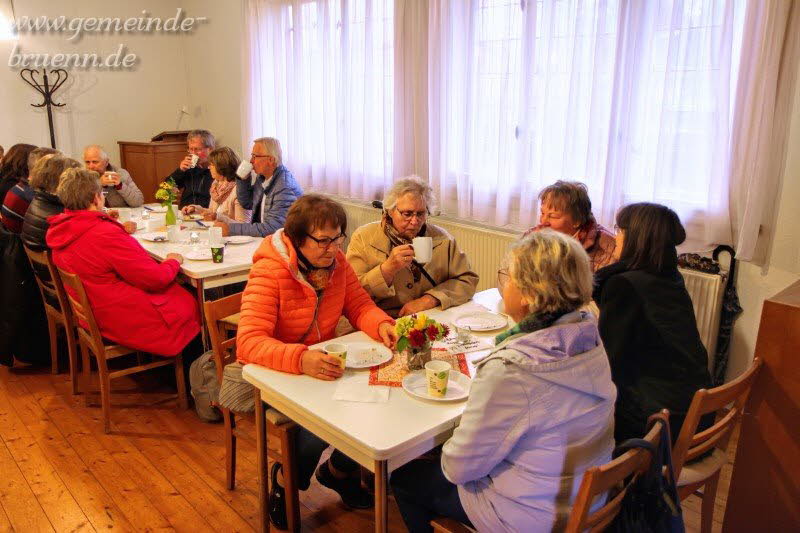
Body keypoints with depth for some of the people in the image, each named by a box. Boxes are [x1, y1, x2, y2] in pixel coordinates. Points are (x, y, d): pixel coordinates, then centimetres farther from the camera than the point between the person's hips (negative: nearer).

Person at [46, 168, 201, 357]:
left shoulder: (60, 230, -2)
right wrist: (173, 262, -5)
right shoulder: (106, 235, -30)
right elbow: (155, 279, -23)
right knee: (191, 304, 8)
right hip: (128, 322, -9)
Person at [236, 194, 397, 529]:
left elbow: (360, 305, 2)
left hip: (323, 364, 6)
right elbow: (249, 342, -31)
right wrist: (300, 359, -48)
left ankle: (339, 471, 17)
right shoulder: (270, 270, -23)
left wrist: (382, 325, -22)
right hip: (276, 373, -5)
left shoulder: (335, 261, -4)